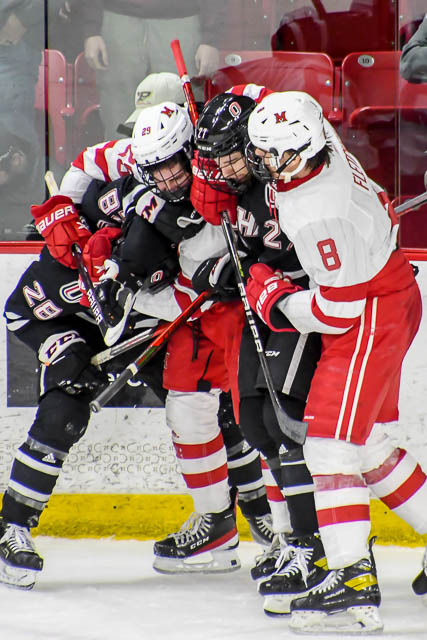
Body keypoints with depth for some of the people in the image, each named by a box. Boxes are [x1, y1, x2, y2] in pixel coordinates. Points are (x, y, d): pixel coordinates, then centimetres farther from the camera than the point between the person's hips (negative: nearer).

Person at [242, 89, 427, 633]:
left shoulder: (319, 216, -32)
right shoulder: (319, 139, -8)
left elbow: (340, 307, -27)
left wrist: (274, 299, -11)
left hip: (372, 316, -10)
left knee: (332, 441, -14)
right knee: (367, 440, 18)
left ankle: (353, 581, -19)